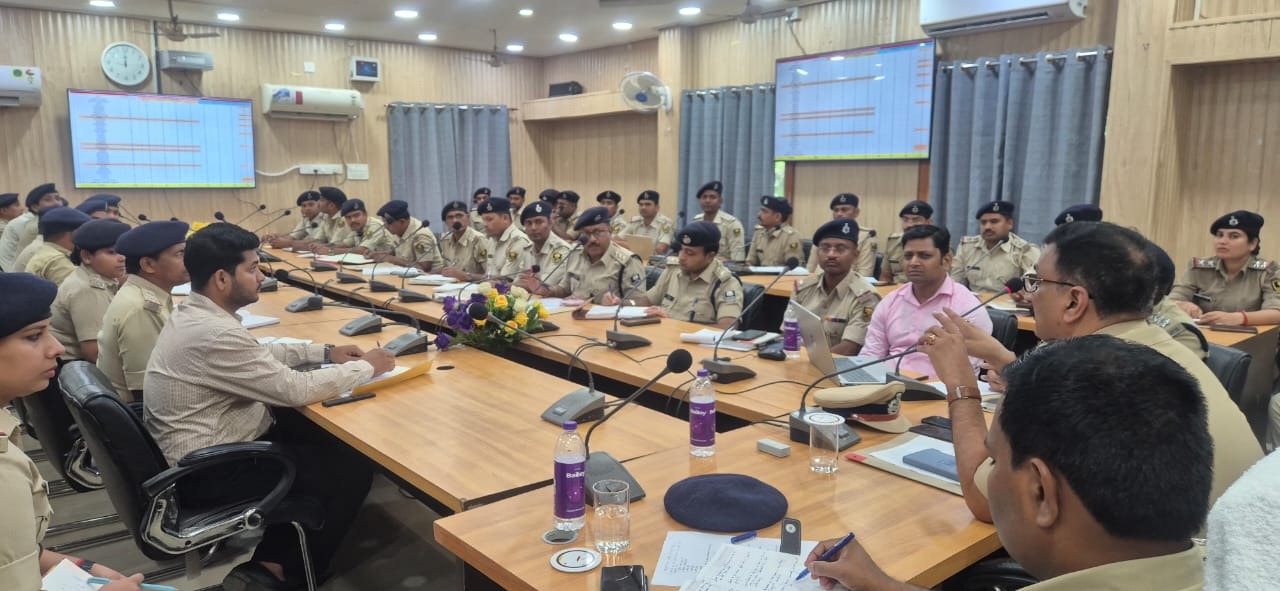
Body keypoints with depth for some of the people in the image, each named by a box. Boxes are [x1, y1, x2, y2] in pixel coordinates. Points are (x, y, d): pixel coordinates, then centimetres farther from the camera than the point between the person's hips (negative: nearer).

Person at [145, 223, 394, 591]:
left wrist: (324, 353, 7)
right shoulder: (214, 334, -28)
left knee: (328, 436, 14)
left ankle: (274, 554, 19)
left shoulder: (194, 313, 3)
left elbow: (260, 353, 17)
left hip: (205, 449, 10)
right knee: (353, 468, -4)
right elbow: (297, 390, -24)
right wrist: (366, 367, -10)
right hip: (211, 472, -10)